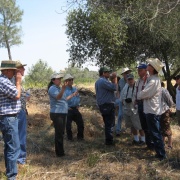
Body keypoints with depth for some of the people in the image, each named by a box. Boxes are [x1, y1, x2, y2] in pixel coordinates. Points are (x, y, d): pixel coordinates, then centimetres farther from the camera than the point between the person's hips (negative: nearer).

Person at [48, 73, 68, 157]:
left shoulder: (59, 88, 16)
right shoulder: (52, 88, -12)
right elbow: (58, 97, -33)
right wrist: (63, 89, -45)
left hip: (62, 113, 10)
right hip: (57, 113, -10)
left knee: (61, 133, 16)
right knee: (59, 133, -7)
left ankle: (60, 151, 26)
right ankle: (59, 152, 0)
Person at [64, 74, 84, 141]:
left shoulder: (75, 89, 11)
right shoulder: (64, 90, -10)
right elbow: (64, 99, -22)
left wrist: (78, 105, 10)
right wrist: (72, 95, -29)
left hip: (75, 109, 6)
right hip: (68, 110, -6)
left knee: (80, 123, 9)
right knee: (68, 124, 3)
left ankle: (80, 136, 25)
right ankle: (70, 138, 20)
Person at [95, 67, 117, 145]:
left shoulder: (98, 81, 17)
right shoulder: (103, 81, -17)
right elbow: (114, 88, -20)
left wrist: (112, 79, 9)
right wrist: (114, 78, -10)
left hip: (103, 105, 10)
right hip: (107, 105, -10)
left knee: (108, 123, 17)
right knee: (110, 123, -3)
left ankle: (108, 139, 24)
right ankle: (109, 140, 2)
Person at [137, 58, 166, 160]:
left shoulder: (153, 81, -22)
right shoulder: (154, 79, 11)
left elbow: (142, 94, -21)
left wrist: (138, 95, -1)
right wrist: (141, 95, -1)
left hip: (152, 111, -10)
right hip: (154, 110, 10)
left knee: (155, 134, -1)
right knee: (156, 133, 19)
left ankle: (161, 155, 8)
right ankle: (160, 153, 31)